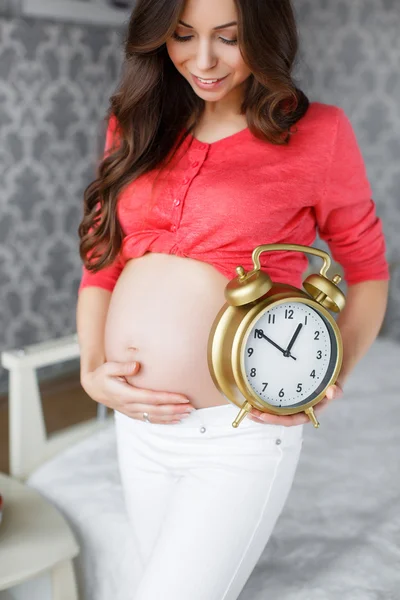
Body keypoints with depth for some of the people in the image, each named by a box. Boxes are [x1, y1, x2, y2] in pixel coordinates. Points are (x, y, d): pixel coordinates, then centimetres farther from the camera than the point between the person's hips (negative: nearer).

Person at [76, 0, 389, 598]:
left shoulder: (317, 132, -6)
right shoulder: (137, 127, 7)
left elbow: (368, 271, 3)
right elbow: (100, 262, 9)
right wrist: (92, 370, -6)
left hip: (240, 434, -5)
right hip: (139, 423, 5)